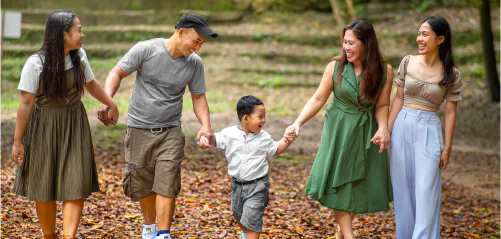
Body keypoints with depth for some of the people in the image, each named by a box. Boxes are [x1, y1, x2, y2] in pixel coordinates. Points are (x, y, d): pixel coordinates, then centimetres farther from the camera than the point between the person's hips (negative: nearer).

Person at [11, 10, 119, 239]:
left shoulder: (79, 55, -4)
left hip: (74, 126, 3)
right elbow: (26, 103, -14)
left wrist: (112, 105, 26)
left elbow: (91, 83, 14)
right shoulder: (36, 63, -17)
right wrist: (17, 141, -12)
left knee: (76, 184, -9)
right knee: (45, 186, 7)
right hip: (44, 127, -3)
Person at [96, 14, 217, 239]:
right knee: (142, 185, 9)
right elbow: (117, 73, -6)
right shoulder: (146, 49, -12)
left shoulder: (195, 63, -2)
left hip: (170, 131, 1)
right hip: (139, 128, -1)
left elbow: (198, 97, 6)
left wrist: (206, 126, -11)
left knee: (166, 185, -11)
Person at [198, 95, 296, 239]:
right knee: (238, 214, 25)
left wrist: (286, 140, -2)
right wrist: (205, 139, -20)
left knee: (252, 217, -12)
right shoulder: (229, 134, -10)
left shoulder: (264, 137, -6)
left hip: (257, 185, -3)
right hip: (238, 184, 3)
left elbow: (275, 151, 11)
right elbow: (215, 140, 1)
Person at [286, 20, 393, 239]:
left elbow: (382, 105, -6)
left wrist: (383, 128, -25)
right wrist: (298, 122, -21)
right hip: (339, 130, -1)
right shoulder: (335, 66, -13)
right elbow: (318, 99, -10)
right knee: (338, 181, 1)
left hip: (367, 132, 1)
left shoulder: (384, 71, -12)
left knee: (359, 182, 9)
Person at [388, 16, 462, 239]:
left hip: (429, 130, -3)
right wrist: (387, 131, 3)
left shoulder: (451, 74, -5)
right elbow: (399, 99, 5)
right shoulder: (407, 62, 1)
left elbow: (450, 112, -2)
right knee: (403, 189, 10)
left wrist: (447, 148, -2)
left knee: (426, 191, -2)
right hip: (402, 127, 3)